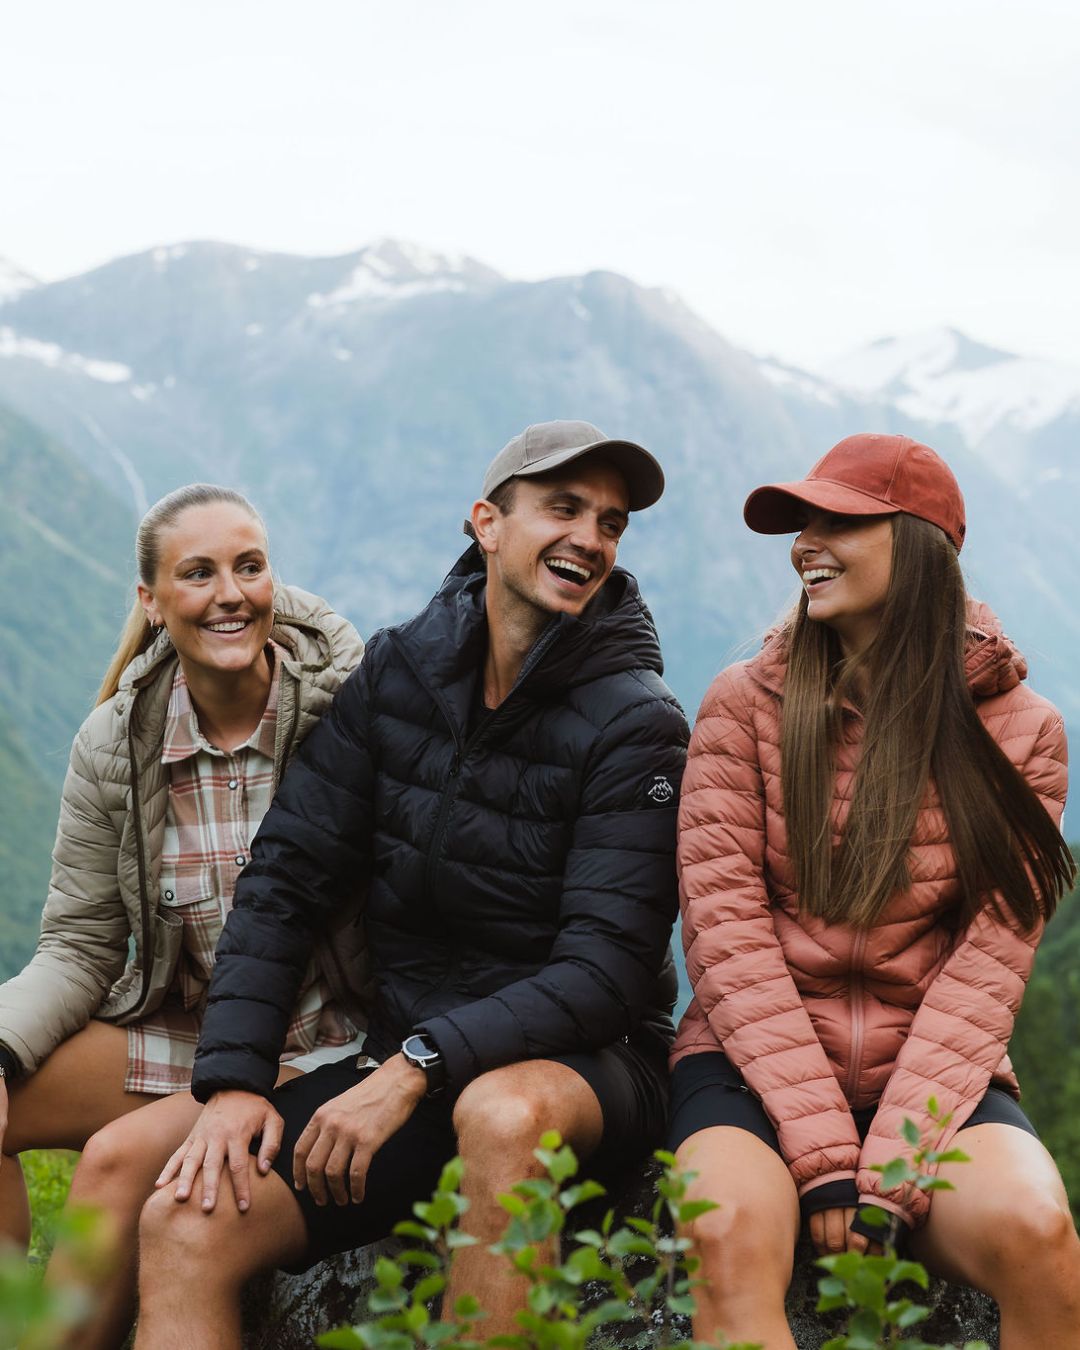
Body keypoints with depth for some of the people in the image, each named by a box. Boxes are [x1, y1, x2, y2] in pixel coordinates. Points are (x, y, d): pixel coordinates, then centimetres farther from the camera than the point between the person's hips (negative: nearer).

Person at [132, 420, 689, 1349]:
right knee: (185, 1221, -18)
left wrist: (417, 1067, -26)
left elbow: (606, 969, -16)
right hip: (405, 1060, 4)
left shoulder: (637, 725, -10)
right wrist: (233, 1076, -10)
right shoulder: (397, 672, 3)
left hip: (581, 1065, -3)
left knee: (503, 1110, -39)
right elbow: (284, 880, 2)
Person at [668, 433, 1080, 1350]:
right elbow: (724, 922, -5)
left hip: (932, 1077, 1)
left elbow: (989, 964, -3)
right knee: (732, 1233, -34)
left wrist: (890, 1172, -15)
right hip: (757, 1066, -1)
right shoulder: (747, 704, 2)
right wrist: (822, 1154, -15)